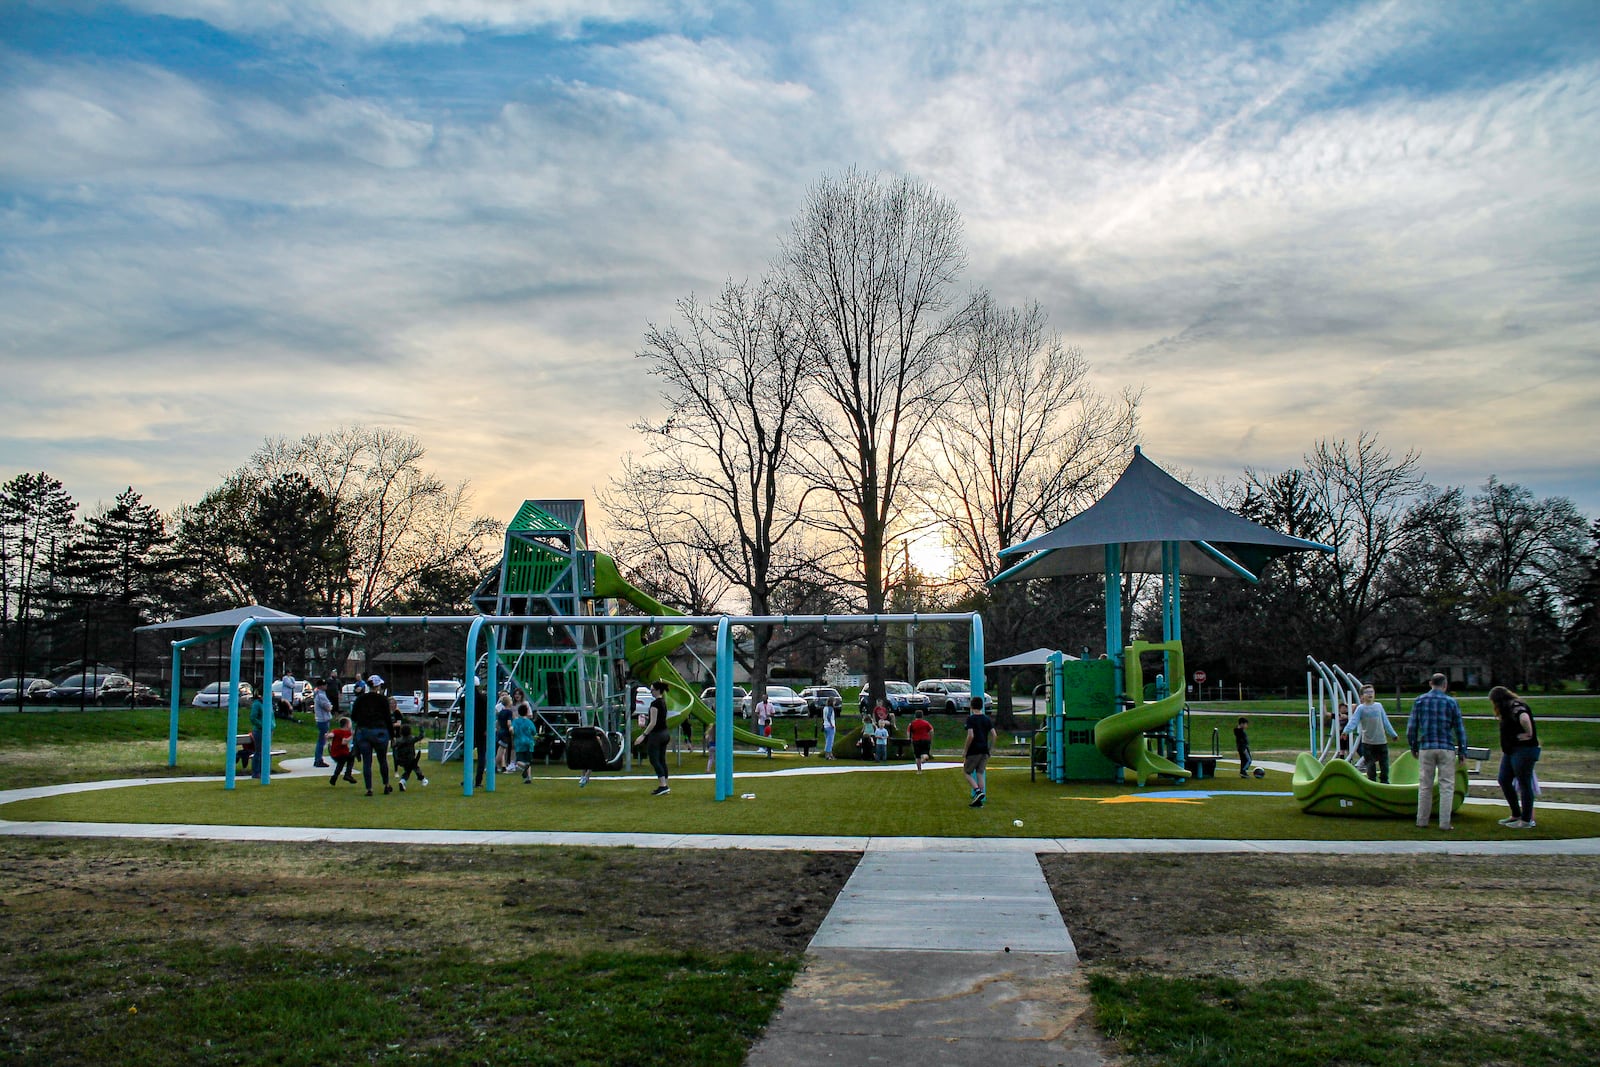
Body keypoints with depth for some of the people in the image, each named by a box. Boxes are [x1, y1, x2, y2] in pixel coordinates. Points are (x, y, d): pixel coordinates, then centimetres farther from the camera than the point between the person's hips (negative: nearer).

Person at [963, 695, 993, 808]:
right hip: (984, 751, 6)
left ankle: (978, 791, -12)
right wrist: (990, 748, 15)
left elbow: (971, 736, -19)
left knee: (966, 771, 8)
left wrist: (965, 750, -10)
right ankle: (979, 800, 8)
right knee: (980, 773, 9)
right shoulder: (987, 719, 8)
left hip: (974, 751, -6)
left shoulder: (970, 719, -10)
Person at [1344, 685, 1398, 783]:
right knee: (1370, 764, 0)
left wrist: (1393, 734, 20)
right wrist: (1346, 730, -31)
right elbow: (1354, 721, -13)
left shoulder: (1379, 706, 9)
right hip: (1368, 741, -3)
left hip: (1381, 740, 3)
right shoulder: (1361, 708, -1)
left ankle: (1384, 781, 20)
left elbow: (1385, 722, 17)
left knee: (1384, 763, 8)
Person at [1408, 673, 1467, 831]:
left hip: (1426, 748, 2)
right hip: (1446, 748, -2)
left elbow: (1411, 726, 4)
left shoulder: (1419, 701, 4)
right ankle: (1444, 823, 0)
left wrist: (1413, 747, 15)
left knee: (1425, 786, 9)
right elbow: (1459, 728, 2)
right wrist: (1462, 750, 9)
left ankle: (1422, 820, 12)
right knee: (1446, 786, 2)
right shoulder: (1451, 702, 0)